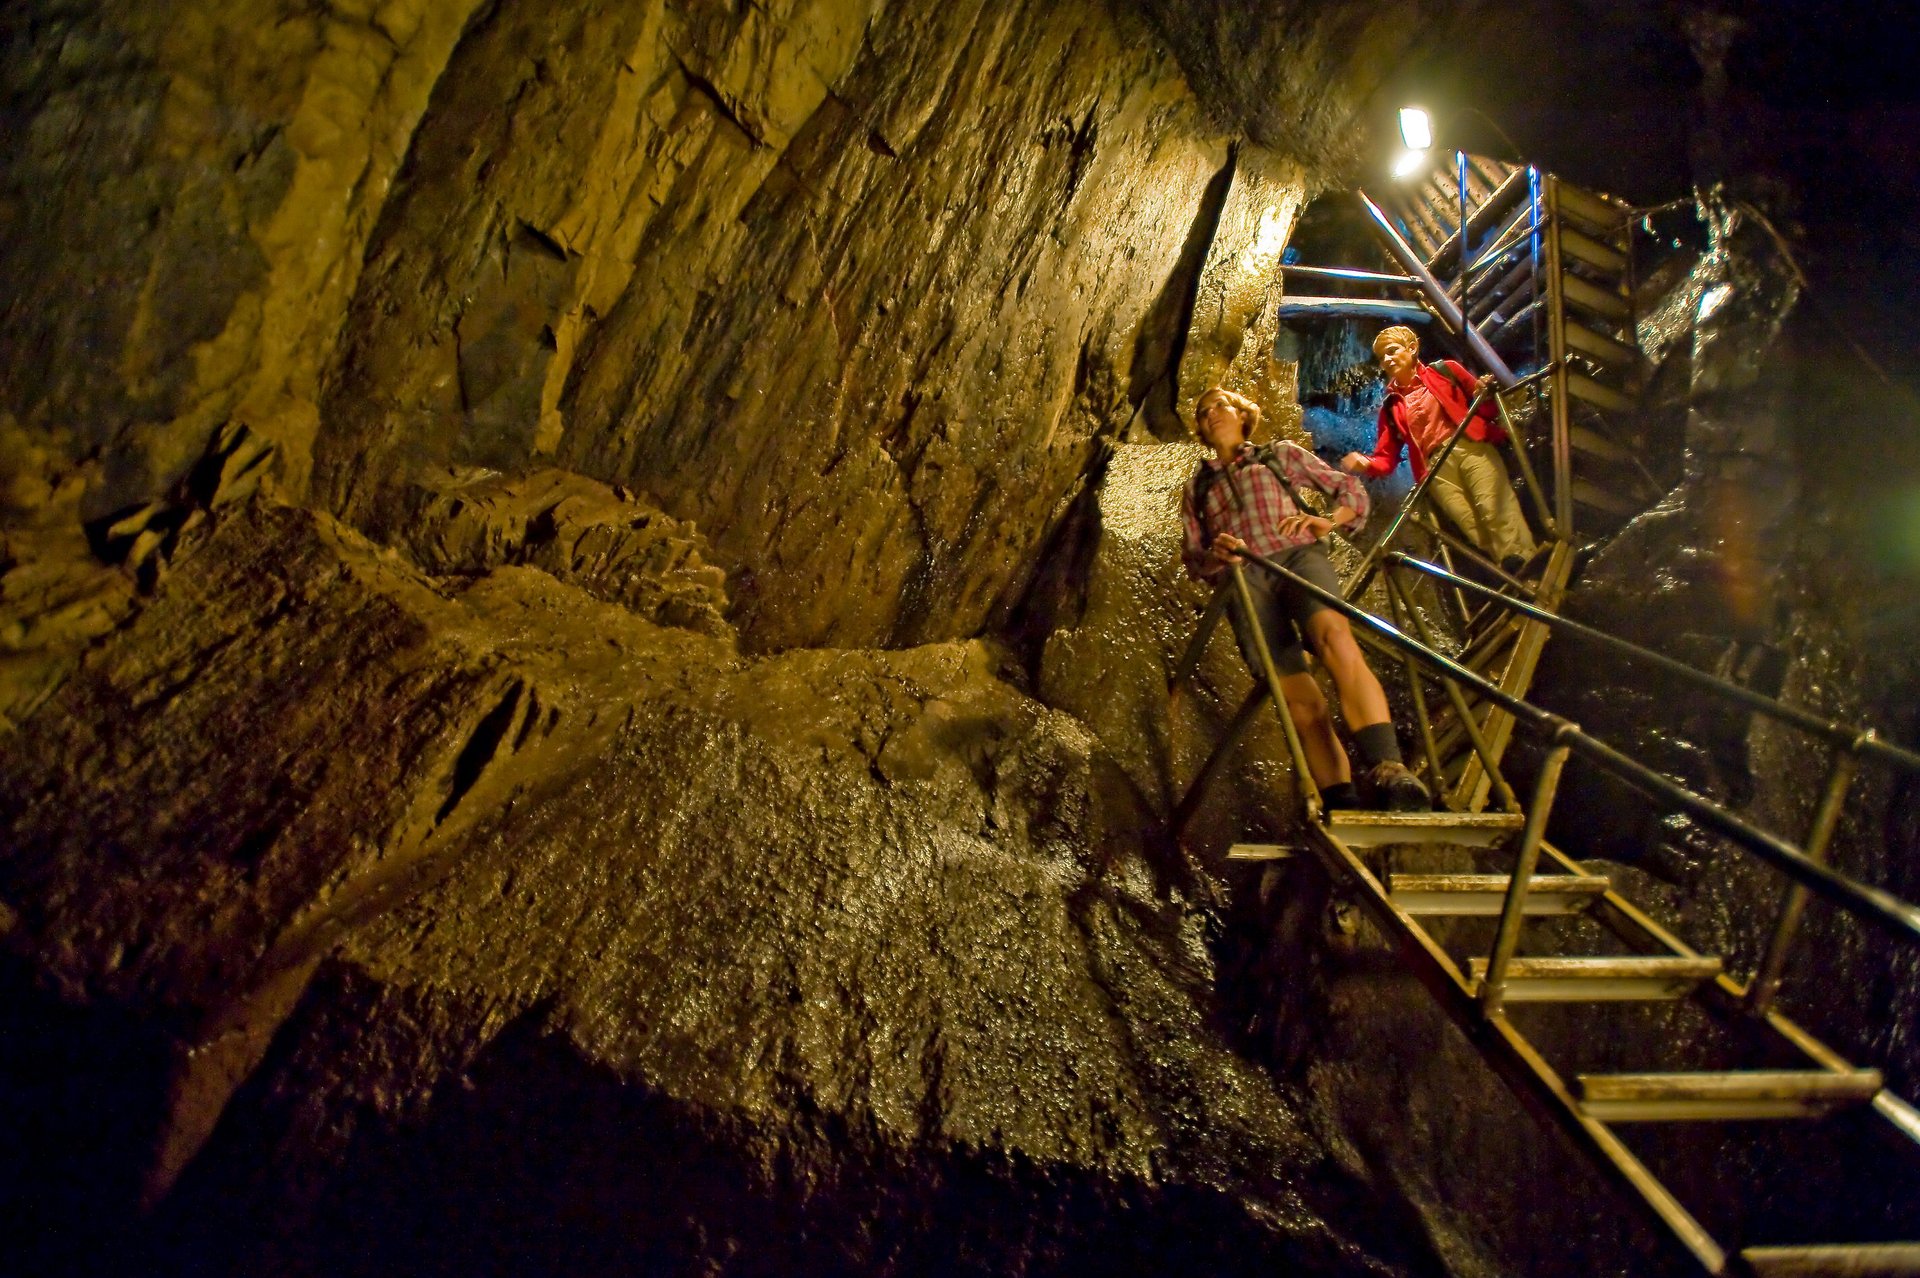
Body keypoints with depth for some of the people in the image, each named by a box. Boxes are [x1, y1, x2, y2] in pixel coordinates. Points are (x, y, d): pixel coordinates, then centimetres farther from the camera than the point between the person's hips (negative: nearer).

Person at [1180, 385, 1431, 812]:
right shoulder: (1195, 489, 30)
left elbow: (1351, 489, 22)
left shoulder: (1282, 454, 27)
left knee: (1335, 636, -35)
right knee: (1299, 699, -16)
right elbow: (1192, 557, 19)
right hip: (1241, 577, 2)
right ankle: (1343, 804, -23)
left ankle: (1388, 771, -48)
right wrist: (1213, 555, -6)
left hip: (1298, 556, -1)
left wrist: (1327, 520, -1)